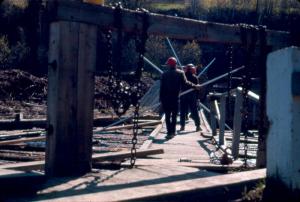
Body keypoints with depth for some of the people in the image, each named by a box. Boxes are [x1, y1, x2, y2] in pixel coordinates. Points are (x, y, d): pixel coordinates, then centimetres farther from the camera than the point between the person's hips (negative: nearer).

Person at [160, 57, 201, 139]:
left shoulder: (164, 74, 0)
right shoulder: (180, 73, -2)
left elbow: (162, 87, -1)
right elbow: (185, 83, -12)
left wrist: (161, 98, 3)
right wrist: (195, 86, -3)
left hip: (166, 98, 0)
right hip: (175, 97, 0)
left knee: (167, 116, 4)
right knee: (174, 115, 11)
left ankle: (169, 132, -4)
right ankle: (173, 131, 11)